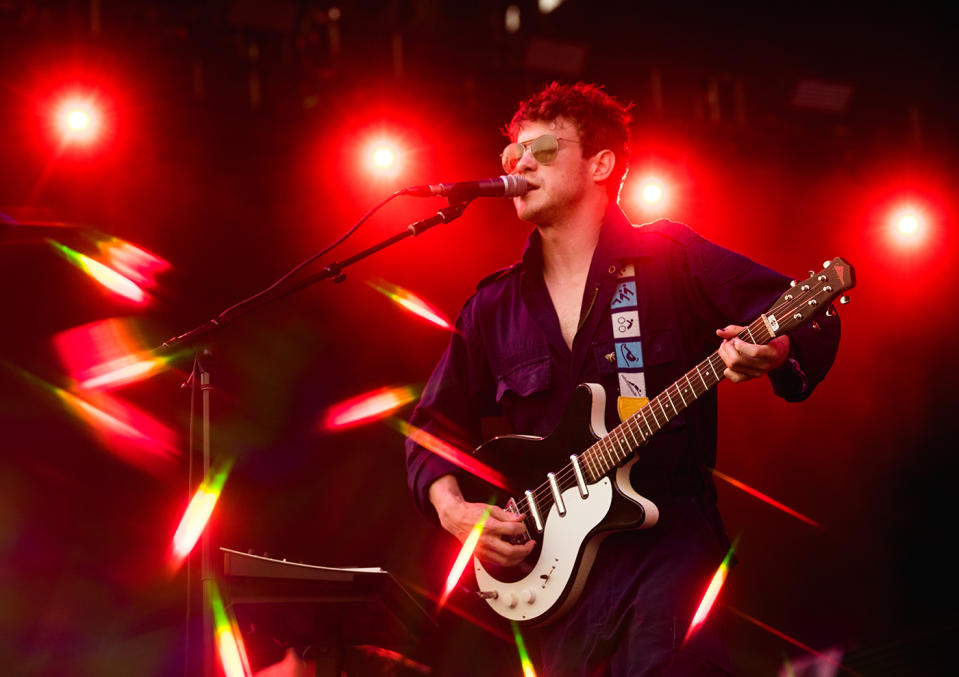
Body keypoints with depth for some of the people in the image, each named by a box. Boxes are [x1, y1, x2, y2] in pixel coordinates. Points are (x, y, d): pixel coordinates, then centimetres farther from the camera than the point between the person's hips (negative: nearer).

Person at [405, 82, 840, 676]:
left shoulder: (670, 259, 1)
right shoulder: (493, 309, 13)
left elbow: (811, 321, -3)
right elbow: (435, 425, 21)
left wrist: (771, 353, -24)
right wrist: (452, 509, 4)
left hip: (670, 538, -4)